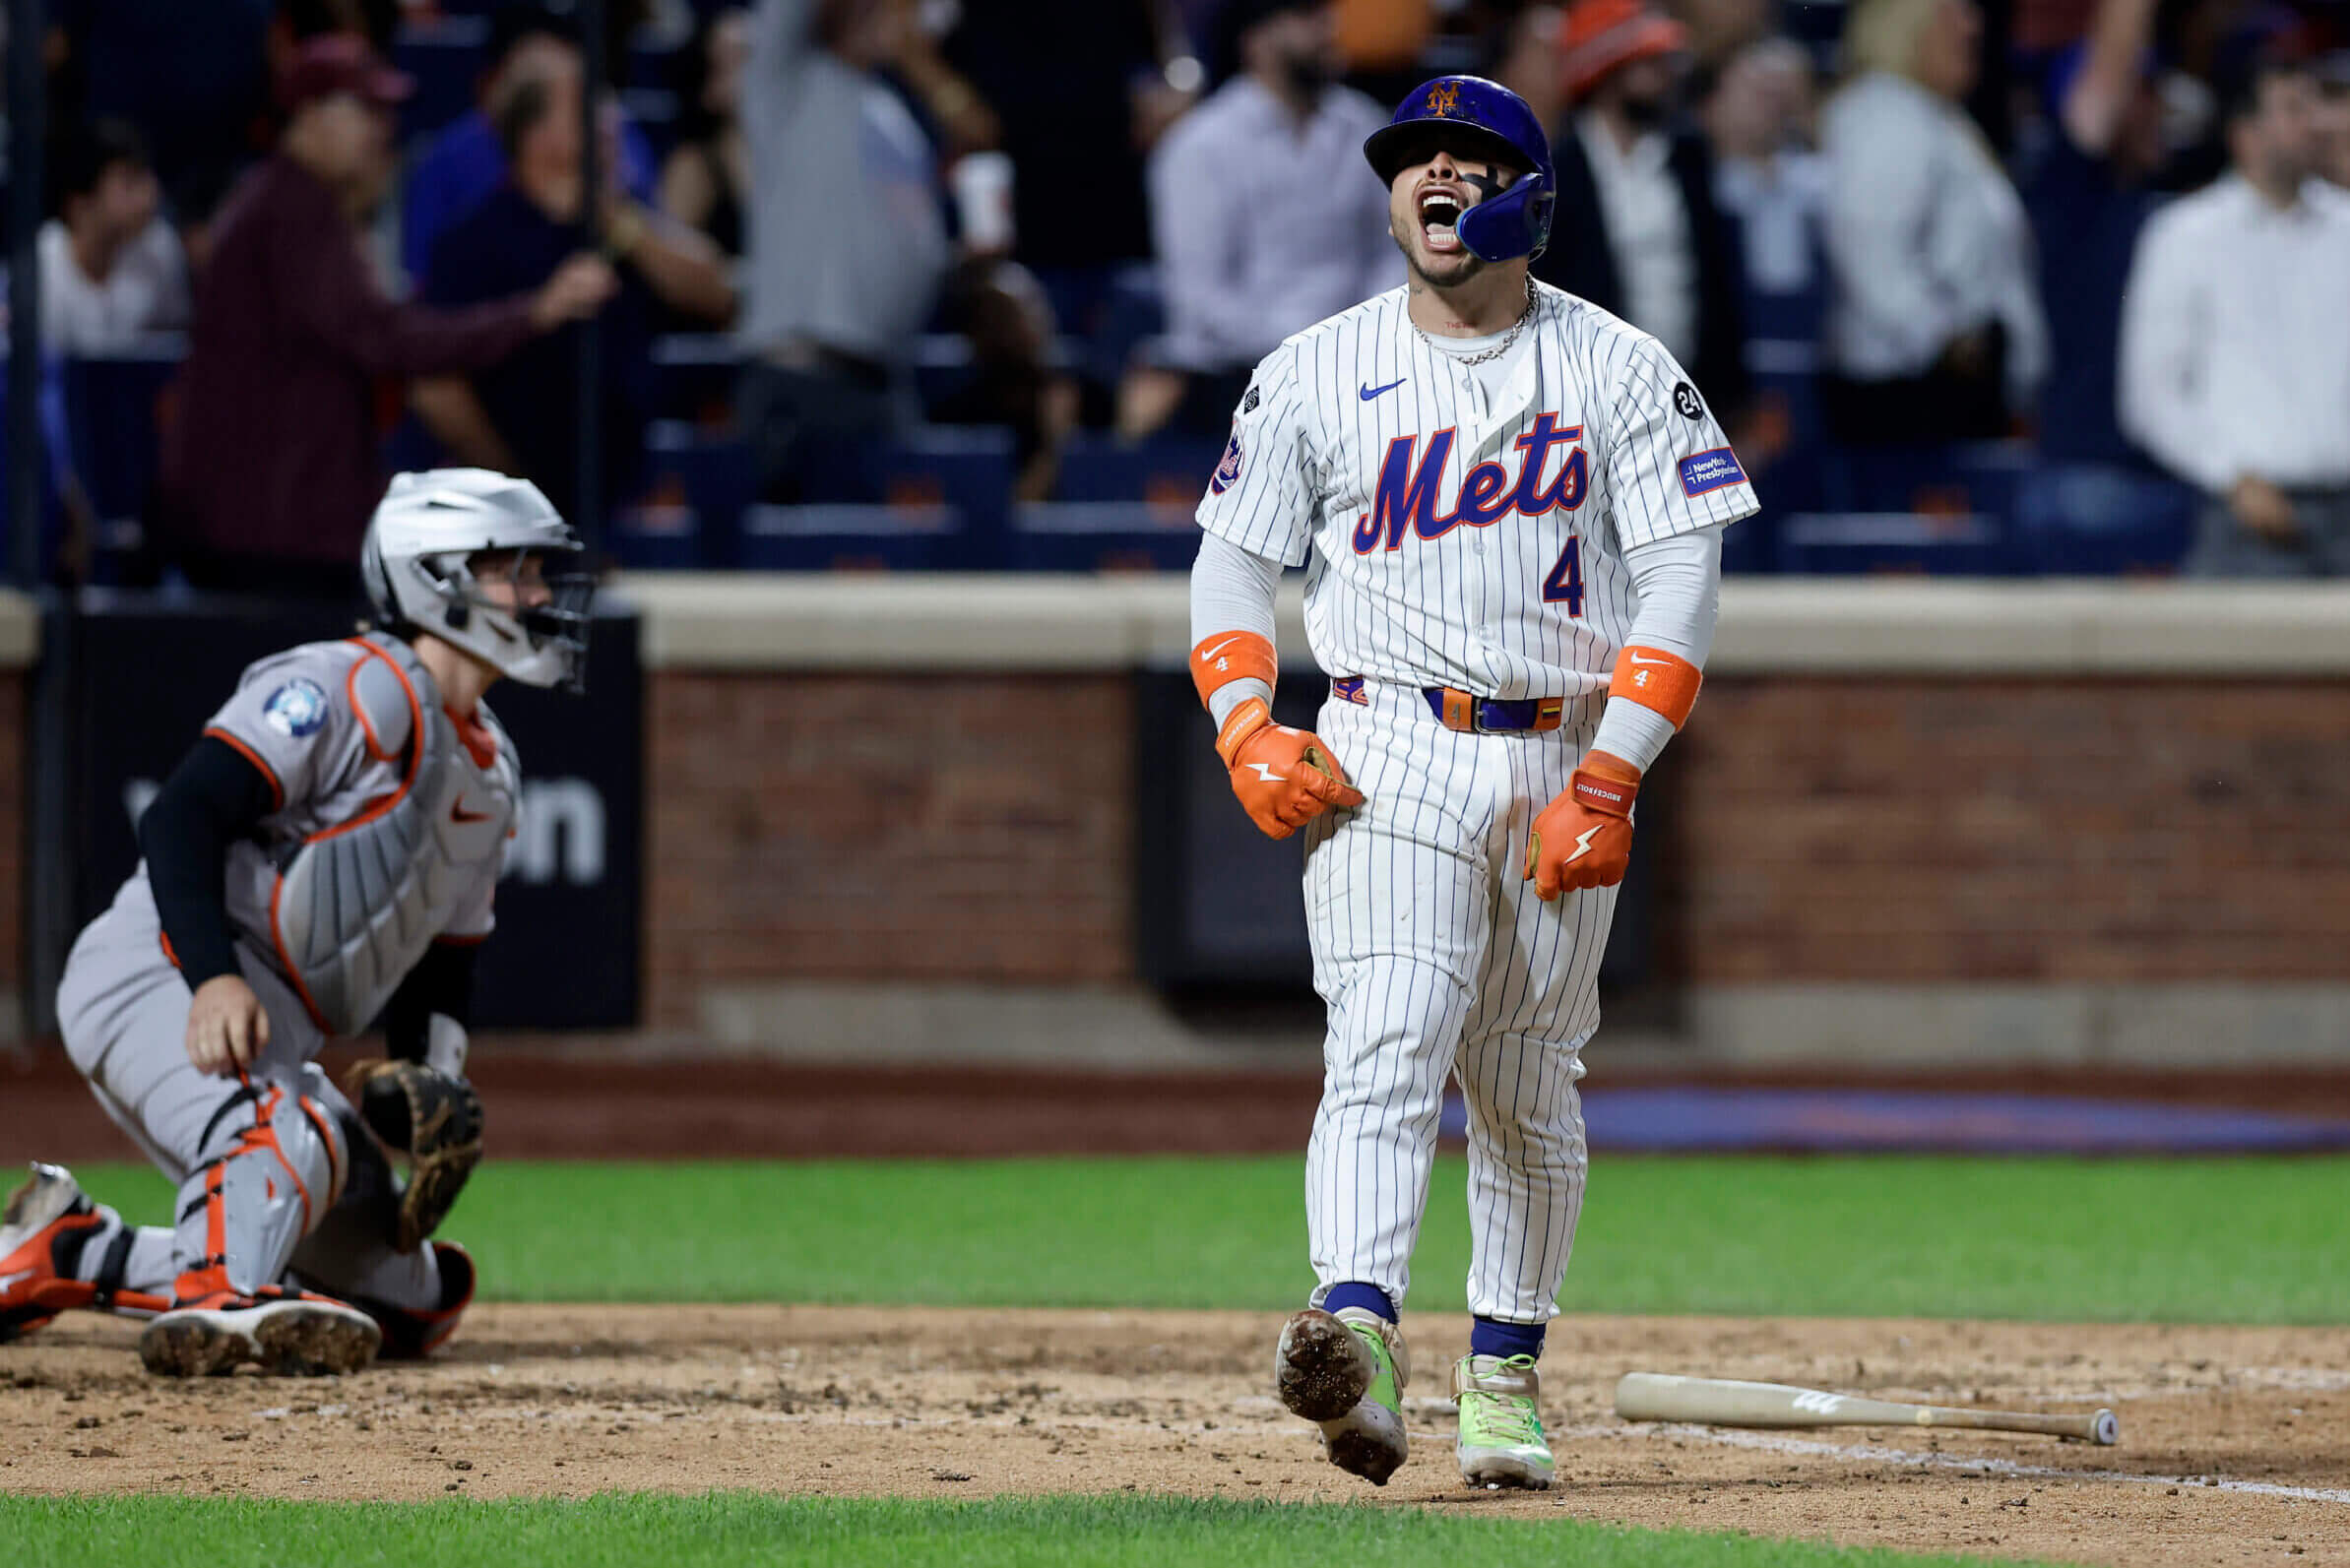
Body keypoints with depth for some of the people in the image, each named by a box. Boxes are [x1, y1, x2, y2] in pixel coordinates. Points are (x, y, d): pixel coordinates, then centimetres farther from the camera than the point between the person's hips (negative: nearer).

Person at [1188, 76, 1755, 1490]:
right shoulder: (1318, 370, 7)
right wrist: (1248, 732, -7)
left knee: (1528, 1093, 9)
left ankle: (1505, 1374, 21)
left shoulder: (1621, 370, 3)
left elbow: (1681, 579, -2)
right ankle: (1358, 1335, -36)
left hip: (1567, 765, 1)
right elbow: (1234, 562, 11)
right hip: (1390, 757, -1)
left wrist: (1608, 781, -12)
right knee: (1387, 1052, -19)